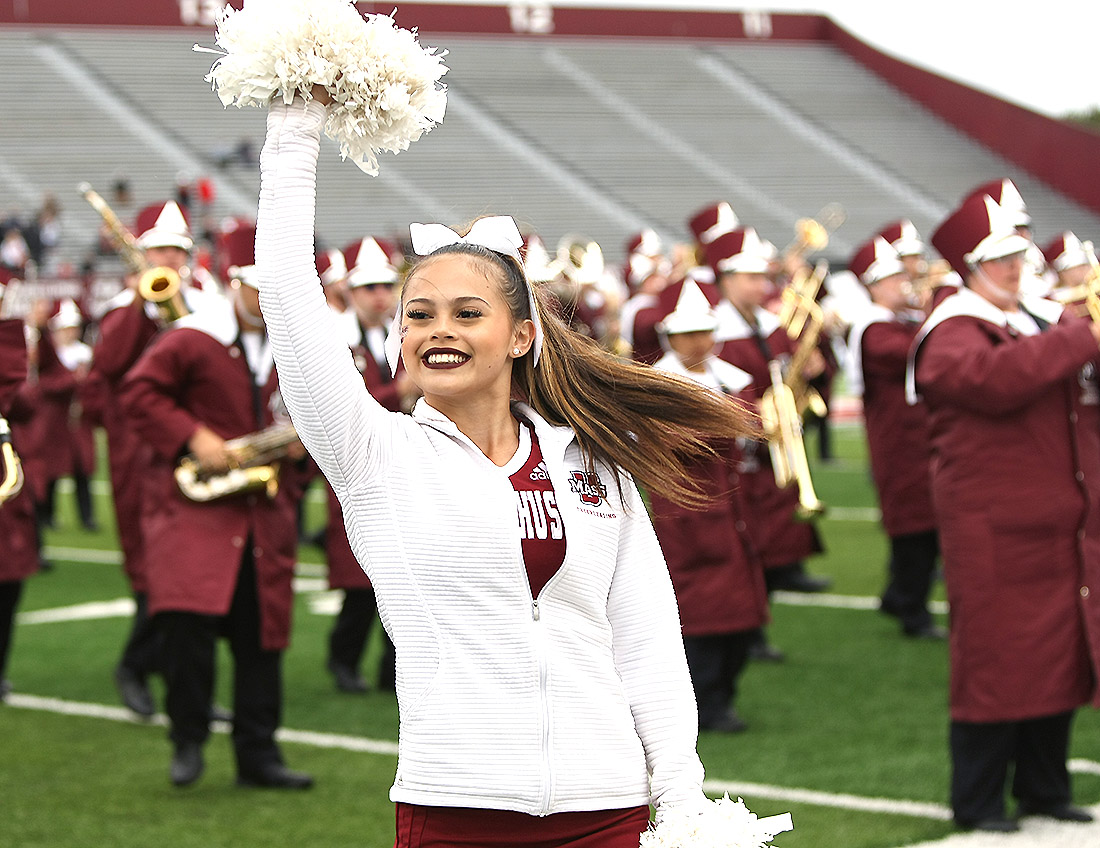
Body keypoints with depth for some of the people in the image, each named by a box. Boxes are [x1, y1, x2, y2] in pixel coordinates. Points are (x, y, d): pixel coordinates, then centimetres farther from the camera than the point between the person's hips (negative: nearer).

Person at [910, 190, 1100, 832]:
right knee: (996, 660, -4)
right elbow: (997, 378, -30)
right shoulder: (952, 334, -9)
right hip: (998, 531, -7)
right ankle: (978, 800, 6)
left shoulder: (1045, 319, 17)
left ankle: (1045, 788, 22)